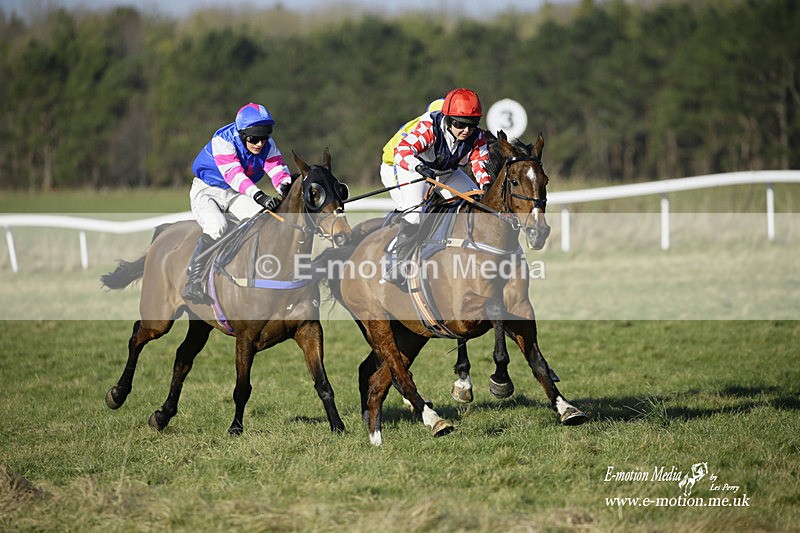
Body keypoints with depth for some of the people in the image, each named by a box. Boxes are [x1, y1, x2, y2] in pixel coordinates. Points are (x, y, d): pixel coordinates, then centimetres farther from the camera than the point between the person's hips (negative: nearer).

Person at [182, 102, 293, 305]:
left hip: (235, 196, 5)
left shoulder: (267, 145, -8)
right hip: (206, 191, -5)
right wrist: (259, 196, -56)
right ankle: (193, 281, -26)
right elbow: (234, 174, -41)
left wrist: (285, 186, -47)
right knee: (216, 227, -33)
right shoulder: (222, 141, -27)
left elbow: (277, 169, -21)